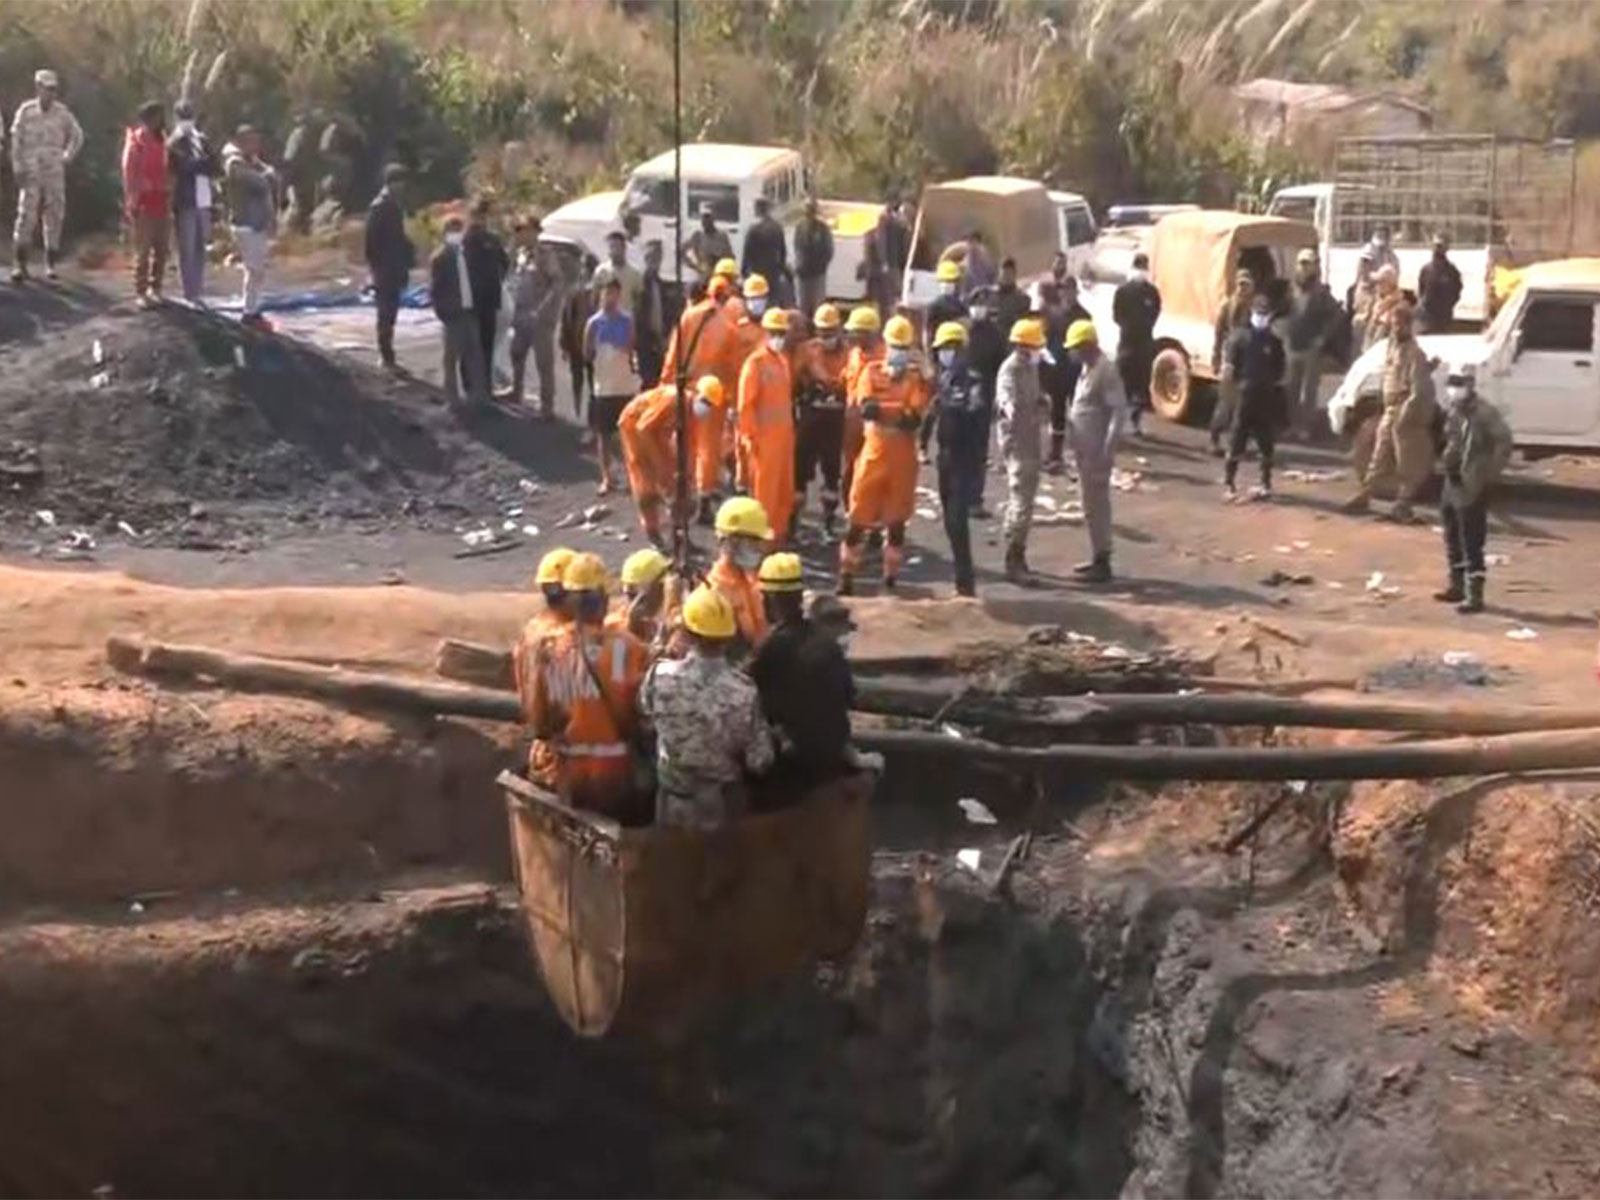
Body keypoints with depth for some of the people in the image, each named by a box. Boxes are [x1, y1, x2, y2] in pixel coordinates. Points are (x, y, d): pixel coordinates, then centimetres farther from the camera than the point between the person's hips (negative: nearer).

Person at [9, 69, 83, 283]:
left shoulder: (62, 113, 3)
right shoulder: (26, 111, 0)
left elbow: (77, 135, 18)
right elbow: (16, 140, 1)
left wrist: (67, 156, 9)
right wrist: (17, 168, -5)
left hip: (55, 173, 2)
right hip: (31, 172, -2)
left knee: (54, 217, 1)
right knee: (26, 215, -6)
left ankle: (50, 265, 8)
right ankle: (19, 264, -3)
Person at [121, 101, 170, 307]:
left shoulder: (163, 141, 12)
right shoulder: (136, 143, -7)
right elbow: (128, 175, -9)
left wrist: (170, 200, 12)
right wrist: (132, 205, -13)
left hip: (162, 203, 6)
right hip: (144, 204, -6)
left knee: (161, 250, 7)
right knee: (143, 251, -4)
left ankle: (155, 288, 18)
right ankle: (140, 292, 1)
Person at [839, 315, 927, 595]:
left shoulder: (917, 378, 3)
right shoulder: (872, 372, 4)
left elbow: (915, 417, -12)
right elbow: (865, 406, -14)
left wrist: (882, 410, -16)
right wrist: (900, 410, -15)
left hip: (904, 456, 1)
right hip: (874, 452, 0)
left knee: (897, 518, 8)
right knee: (859, 517, 1)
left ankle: (892, 575, 18)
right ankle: (847, 574, 9)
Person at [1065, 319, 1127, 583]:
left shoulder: (1105, 371, -17)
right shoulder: (1087, 369, 12)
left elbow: (1119, 411, -20)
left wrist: (1107, 450, -23)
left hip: (1096, 453, -10)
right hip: (1084, 451, 10)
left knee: (1096, 506, -4)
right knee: (1092, 505, 16)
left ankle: (1102, 563, 2)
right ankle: (1098, 558, 25)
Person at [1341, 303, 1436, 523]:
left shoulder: (1414, 353, -16)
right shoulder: (1392, 347, 9)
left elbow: (1419, 391, -20)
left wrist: (1404, 416, -23)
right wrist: (1389, 411, 12)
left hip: (1407, 414, -8)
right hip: (1389, 411, 9)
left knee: (1408, 463, 2)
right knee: (1380, 458, 15)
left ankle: (1403, 503, 7)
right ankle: (1365, 496, 22)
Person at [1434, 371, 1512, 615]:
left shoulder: (1484, 413, -17)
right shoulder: (1452, 411, 9)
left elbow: (1504, 442, -20)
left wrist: (1490, 474, -18)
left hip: (1472, 487, -9)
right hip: (1452, 482, 9)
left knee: (1471, 542, -8)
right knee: (1453, 537, 18)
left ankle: (1474, 596, -5)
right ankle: (1457, 586, 32)